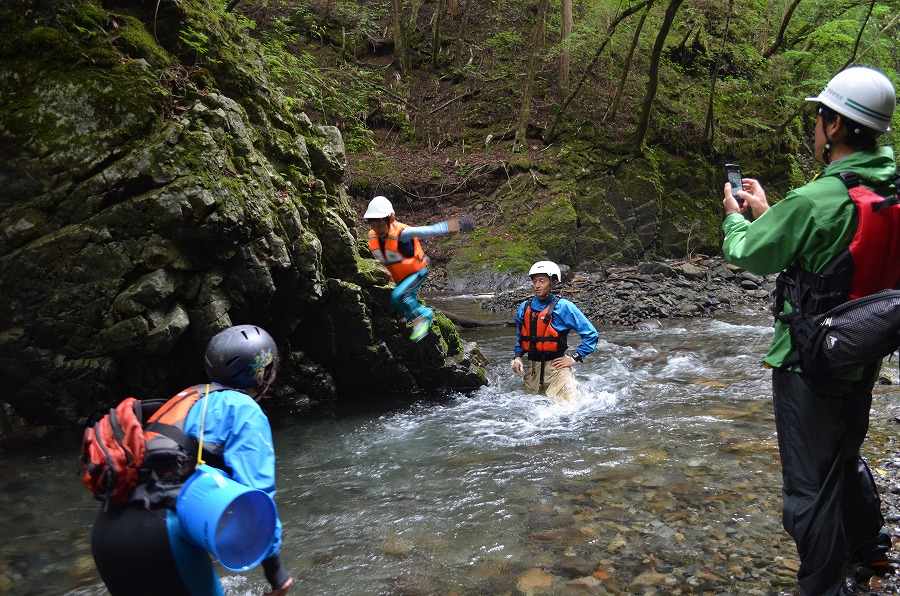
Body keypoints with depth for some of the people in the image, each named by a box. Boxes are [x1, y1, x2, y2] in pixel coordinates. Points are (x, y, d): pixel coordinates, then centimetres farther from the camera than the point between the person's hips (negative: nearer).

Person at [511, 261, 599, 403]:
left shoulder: (563, 307, -9)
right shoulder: (524, 308, 5)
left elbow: (590, 334, -8)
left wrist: (574, 358, -10)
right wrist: (517, 357, 6)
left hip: (556, 365, -4)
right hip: (532, 367, 5)